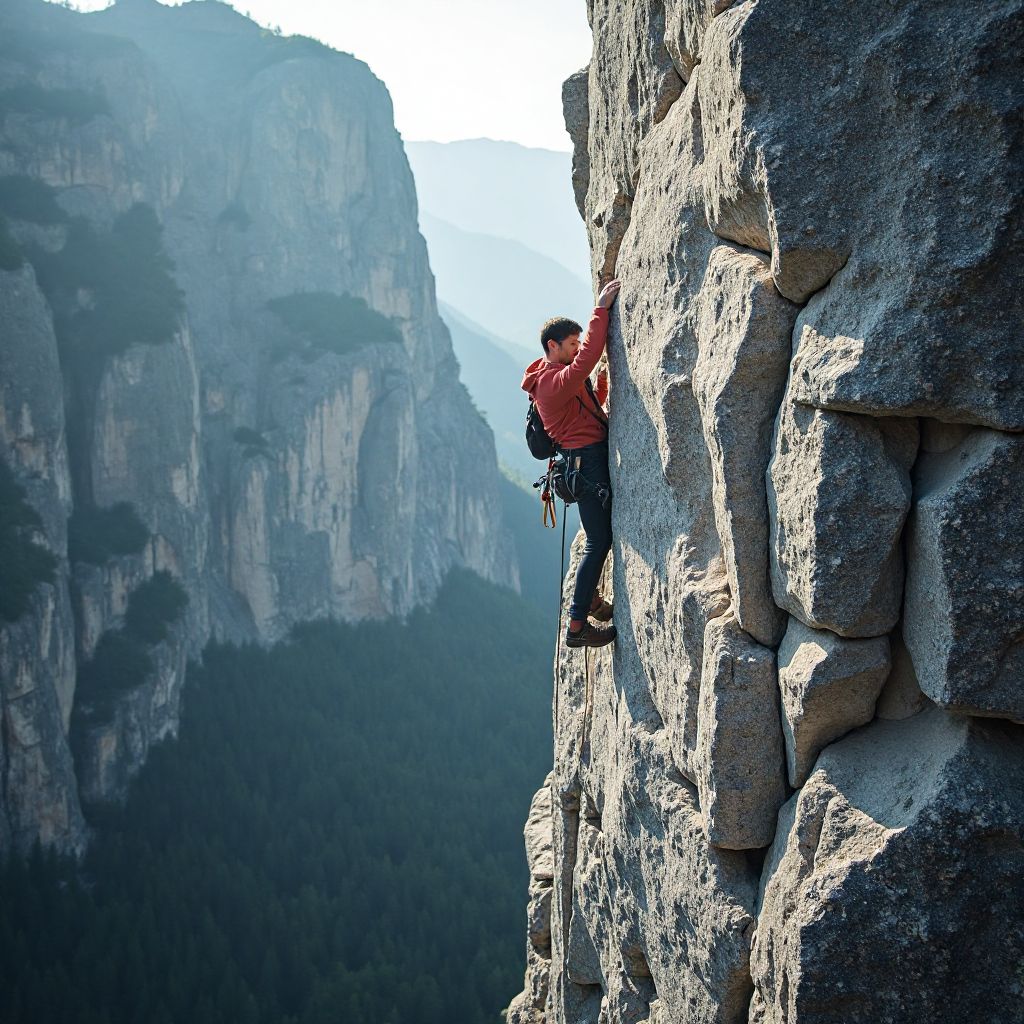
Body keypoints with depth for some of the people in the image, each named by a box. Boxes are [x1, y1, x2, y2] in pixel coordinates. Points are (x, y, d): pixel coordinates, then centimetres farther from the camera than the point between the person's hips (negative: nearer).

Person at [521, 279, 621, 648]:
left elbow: (591, 407, 28)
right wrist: (601, 309, -30)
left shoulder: (558, 376, 15)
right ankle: (577, 626, -8)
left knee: (601, 539, 22)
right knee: (599, 542, -10)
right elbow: (588, 358, -33)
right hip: (588, 462, -10)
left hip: (595, 460, 10)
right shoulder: (554, 382, -18)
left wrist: (602, 384, 11)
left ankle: (590, 599, 36)